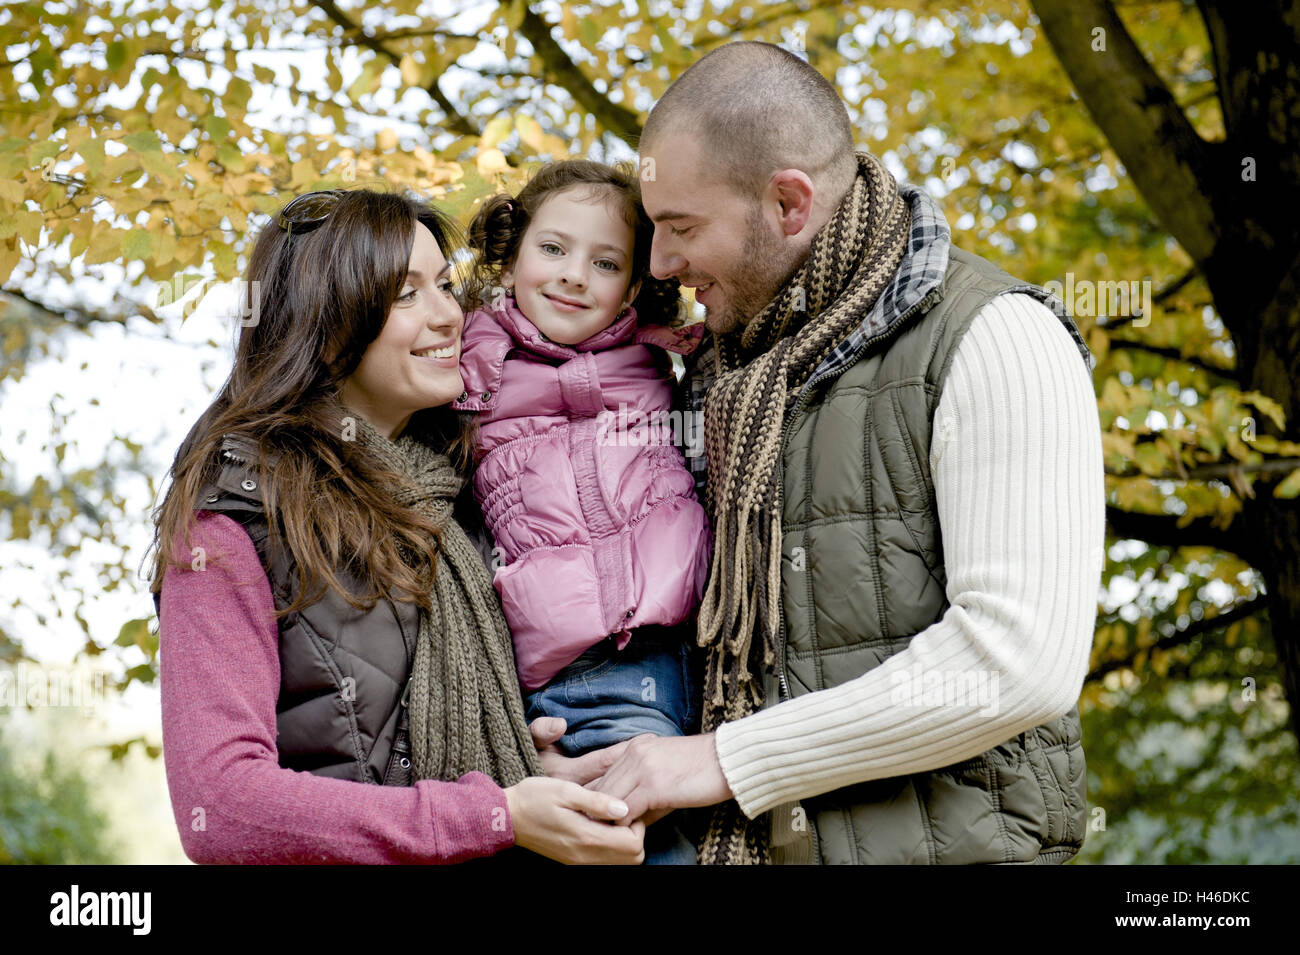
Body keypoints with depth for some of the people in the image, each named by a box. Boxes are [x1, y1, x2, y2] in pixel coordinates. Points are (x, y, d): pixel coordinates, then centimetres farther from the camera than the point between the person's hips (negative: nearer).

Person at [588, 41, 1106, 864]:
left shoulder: (995, 341, -13)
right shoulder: (736, 379, 10)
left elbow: (1021, 661, -22)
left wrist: (730, 758, -18)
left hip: (953, 843, -6)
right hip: (758, 842, 6)